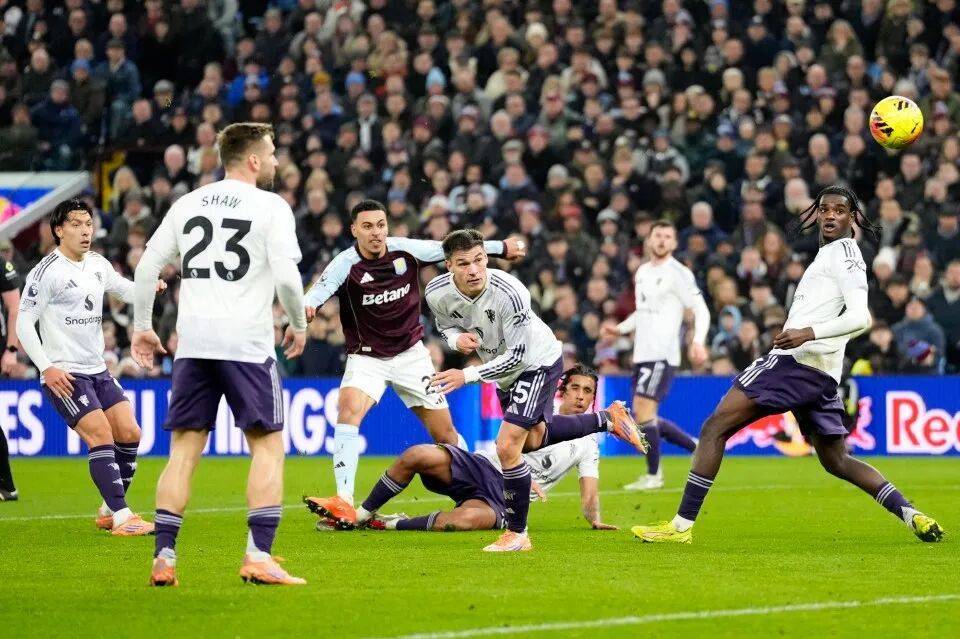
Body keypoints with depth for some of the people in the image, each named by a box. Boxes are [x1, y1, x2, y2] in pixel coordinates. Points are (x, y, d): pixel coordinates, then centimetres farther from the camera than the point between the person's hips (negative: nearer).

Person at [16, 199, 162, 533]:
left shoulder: (98, 264, 10)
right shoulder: (47, 272, -12)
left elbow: (125, 289, 25)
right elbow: (24, 323, -11)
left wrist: (149, 287, 1)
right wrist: (46, 368, -19)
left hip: (97, 370, 8)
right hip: (64, 374, -8)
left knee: (129, 433, 2)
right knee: (101, 435, -17)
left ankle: (109, 511, 16)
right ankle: (122, 518, -17)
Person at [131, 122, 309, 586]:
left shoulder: (187, 204, 13)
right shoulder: (270, 207, -2)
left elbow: (147, 266, 13)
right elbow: (286, 275, -12)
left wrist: (142, 327, 22)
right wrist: (299, 325, 4)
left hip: (192, 344, 4)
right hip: (248, 343, -4)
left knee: (184, 450, 7)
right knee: (268, 446, 3)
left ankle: (164, 559, 0)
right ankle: (258, 557, -7)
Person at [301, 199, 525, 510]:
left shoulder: (406, 250, -9)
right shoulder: (345, 264, -19)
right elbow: (320, 289, -38)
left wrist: (501, 247, 14)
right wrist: (306, 307, -62)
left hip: (411, 353, 3)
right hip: (367, 357, -3)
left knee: (444, 433, 6)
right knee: (348, 411, -29)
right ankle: (344, 501, -29)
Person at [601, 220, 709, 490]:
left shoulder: (678, 273, -7)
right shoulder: (642, 272, 17)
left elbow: (701, 310, -10)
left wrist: (698, 342, -24)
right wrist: (620, 329, 14)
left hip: (662, 354, -9)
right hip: (642, 354, 9)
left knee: (643, 410, -14)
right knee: (645, 417, 10)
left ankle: (653, 475, -3)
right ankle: (698, 447, 25)